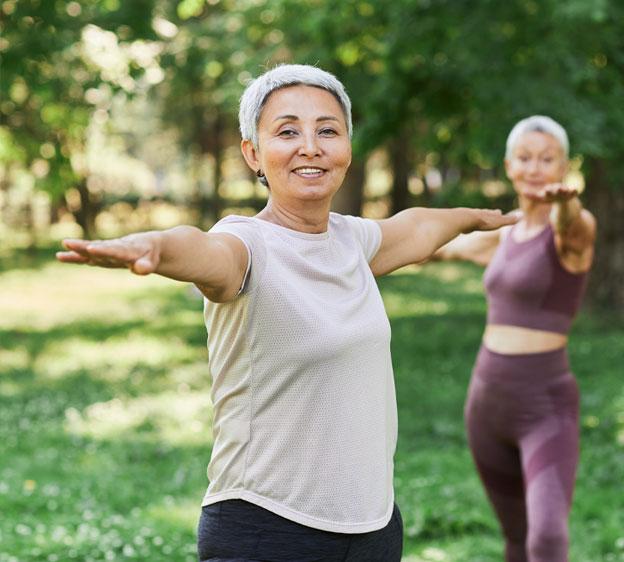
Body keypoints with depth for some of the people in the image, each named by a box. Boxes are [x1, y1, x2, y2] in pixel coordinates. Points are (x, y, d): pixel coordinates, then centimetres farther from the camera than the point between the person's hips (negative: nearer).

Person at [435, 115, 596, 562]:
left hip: (546, 409, -7)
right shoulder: (506, 235, 10)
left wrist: (567, 200, -63)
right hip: (488, 401, 7)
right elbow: (449, 245, 33)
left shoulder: (574, 228, -12)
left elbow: (575, 227, -39)